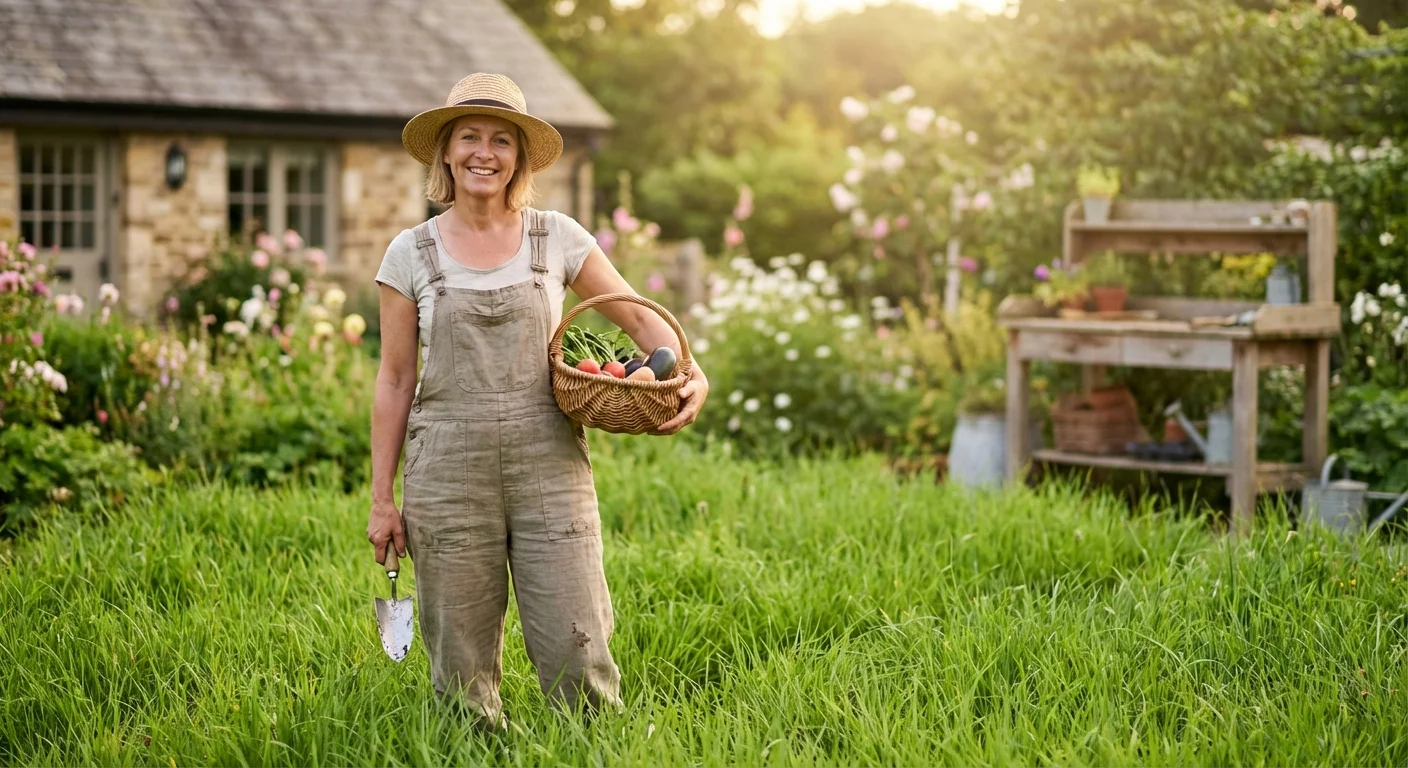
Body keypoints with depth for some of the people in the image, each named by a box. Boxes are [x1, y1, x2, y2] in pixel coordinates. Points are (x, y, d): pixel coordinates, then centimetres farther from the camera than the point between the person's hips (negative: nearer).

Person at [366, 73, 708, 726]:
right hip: (449, 472, 0)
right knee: (462, 670, 3)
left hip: (549, 465, 0)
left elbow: (638, 316, 10)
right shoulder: (411, 254, 4)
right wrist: (381, 499, 4)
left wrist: (690, 375, -10)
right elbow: (395, 381, 6)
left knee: (577, 655, -5)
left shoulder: (557, 237, 5)